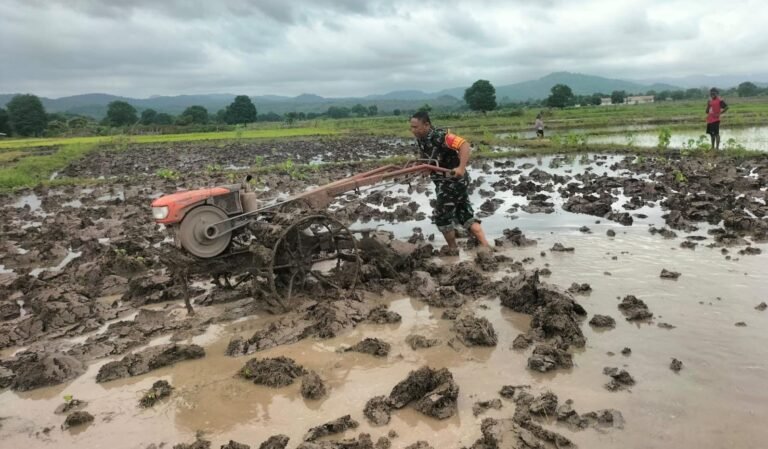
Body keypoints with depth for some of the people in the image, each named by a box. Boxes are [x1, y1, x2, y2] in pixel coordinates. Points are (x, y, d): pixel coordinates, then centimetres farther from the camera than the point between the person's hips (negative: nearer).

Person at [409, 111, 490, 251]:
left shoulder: (440, 136, -23)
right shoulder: (421, 139, 4)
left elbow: (465, 145, -31)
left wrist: (461, 168, -41)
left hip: (454, 181, -9)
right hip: (445, 182, 9)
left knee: (441, 217, 1)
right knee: (465, 215, 11)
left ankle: (453, 250, 18)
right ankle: (485, 246, 12)